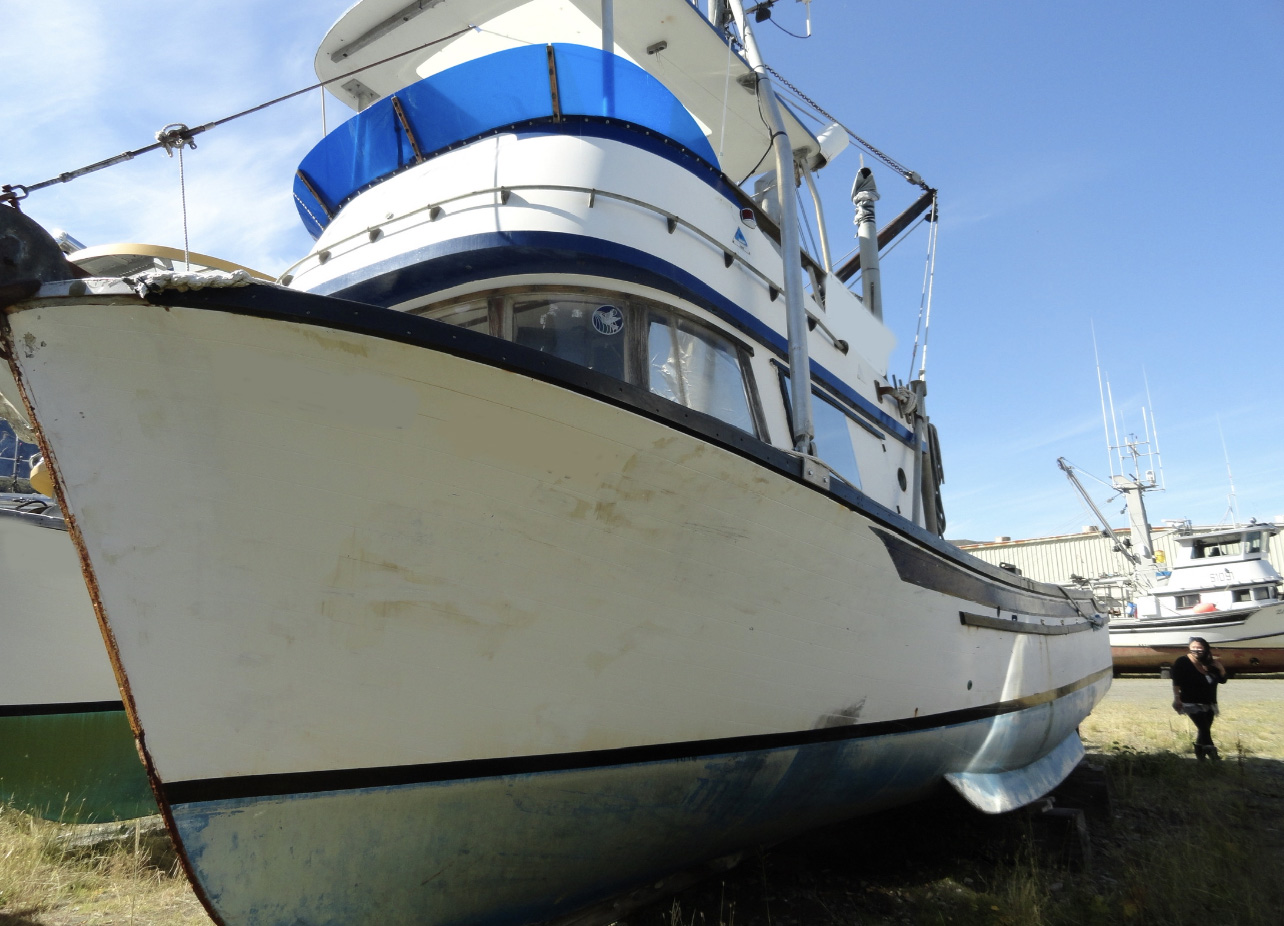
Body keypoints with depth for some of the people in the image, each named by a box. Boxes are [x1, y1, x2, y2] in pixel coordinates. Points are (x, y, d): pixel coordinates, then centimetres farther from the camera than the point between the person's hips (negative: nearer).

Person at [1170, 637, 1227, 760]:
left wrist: (1220, 668, -6)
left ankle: (1200, 755, 24)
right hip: (1192, 704, -6)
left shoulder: (1209, 663, 8)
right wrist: (1177, 698, -17)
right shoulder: (1182, 662, -7)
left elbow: (1222, 680, 11)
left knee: (1204, 731, 11)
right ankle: (1213, 755, -16)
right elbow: (1176, 682, -11)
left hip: (1208, 704, 6)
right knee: (1205, 730, -14)